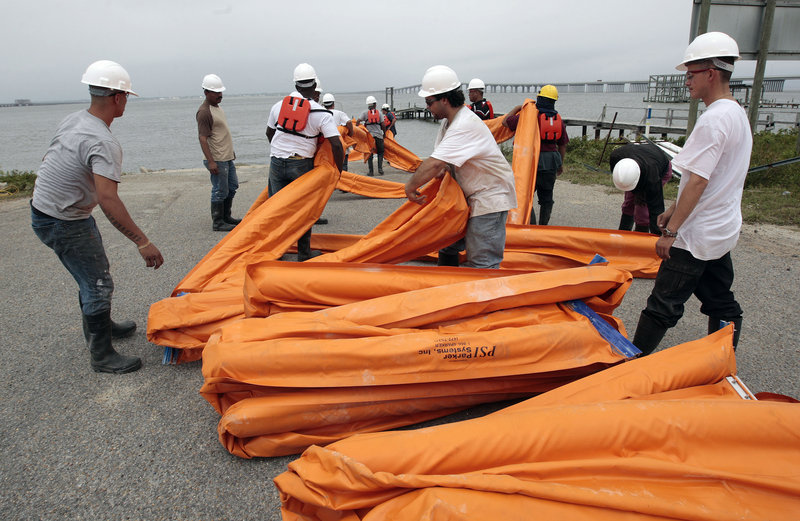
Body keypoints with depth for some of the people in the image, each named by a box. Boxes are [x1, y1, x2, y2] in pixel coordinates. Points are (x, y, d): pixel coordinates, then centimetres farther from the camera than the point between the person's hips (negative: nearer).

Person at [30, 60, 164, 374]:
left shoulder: (72, 120, 2)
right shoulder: (103, 143, -28)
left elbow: (52, 161, 16)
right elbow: (108, 200, -37)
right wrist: (142, 242, -38)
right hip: (64, 225, -10)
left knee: (92, 274, 23)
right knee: (98, 285, -1)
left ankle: (101, 327, 43)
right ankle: (101, 357, 12)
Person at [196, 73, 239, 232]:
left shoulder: (216, 107, 14)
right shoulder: (204, 112, -16)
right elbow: (202, 138, -20)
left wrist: (231, 151, 26)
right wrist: (211, 161, -25)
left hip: (227, 157, 10)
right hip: (217, 160, -10)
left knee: (232, 187, 17)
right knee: (220, 192, -4)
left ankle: (226, 217, 29)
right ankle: (218, 223, 5)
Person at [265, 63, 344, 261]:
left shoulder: (279, 105, 4)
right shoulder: (321, 113, -7)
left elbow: (269, 133, 17)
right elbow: (336, 144, -14)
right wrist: (338, 171, -1)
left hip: (277, 163, 3)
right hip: (302, 165, -3)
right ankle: (304, 253, 15)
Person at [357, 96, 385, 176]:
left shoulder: (365, 112, 1)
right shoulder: (378, 113, 6)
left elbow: (358, 121, -10)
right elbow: (382, 125, 5)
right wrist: (383, 132, 20)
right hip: (379, 135, 1)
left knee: (370, 153, 6)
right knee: (380, 152, 14)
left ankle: (371, 171, 4)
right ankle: (380, 168, 1)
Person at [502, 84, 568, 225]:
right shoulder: (558, 119, 8)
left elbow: (505, 121, -2)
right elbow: (562, 145, 13)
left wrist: (517, 108, 12)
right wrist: (561, 164, 24)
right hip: (551, 162, 5)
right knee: (546, 197, 14)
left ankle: (531, 225, -7)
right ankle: (543, 225, 22)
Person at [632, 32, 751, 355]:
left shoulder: (714, 119, -18)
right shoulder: (737, 114, 14)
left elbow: (697, 182, -23)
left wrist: (670, 231, -20)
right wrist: (674, 211, 19)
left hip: (697, 235, -10)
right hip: (723, 231, 10)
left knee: (663, 306, -3)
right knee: (721, 304, 16)